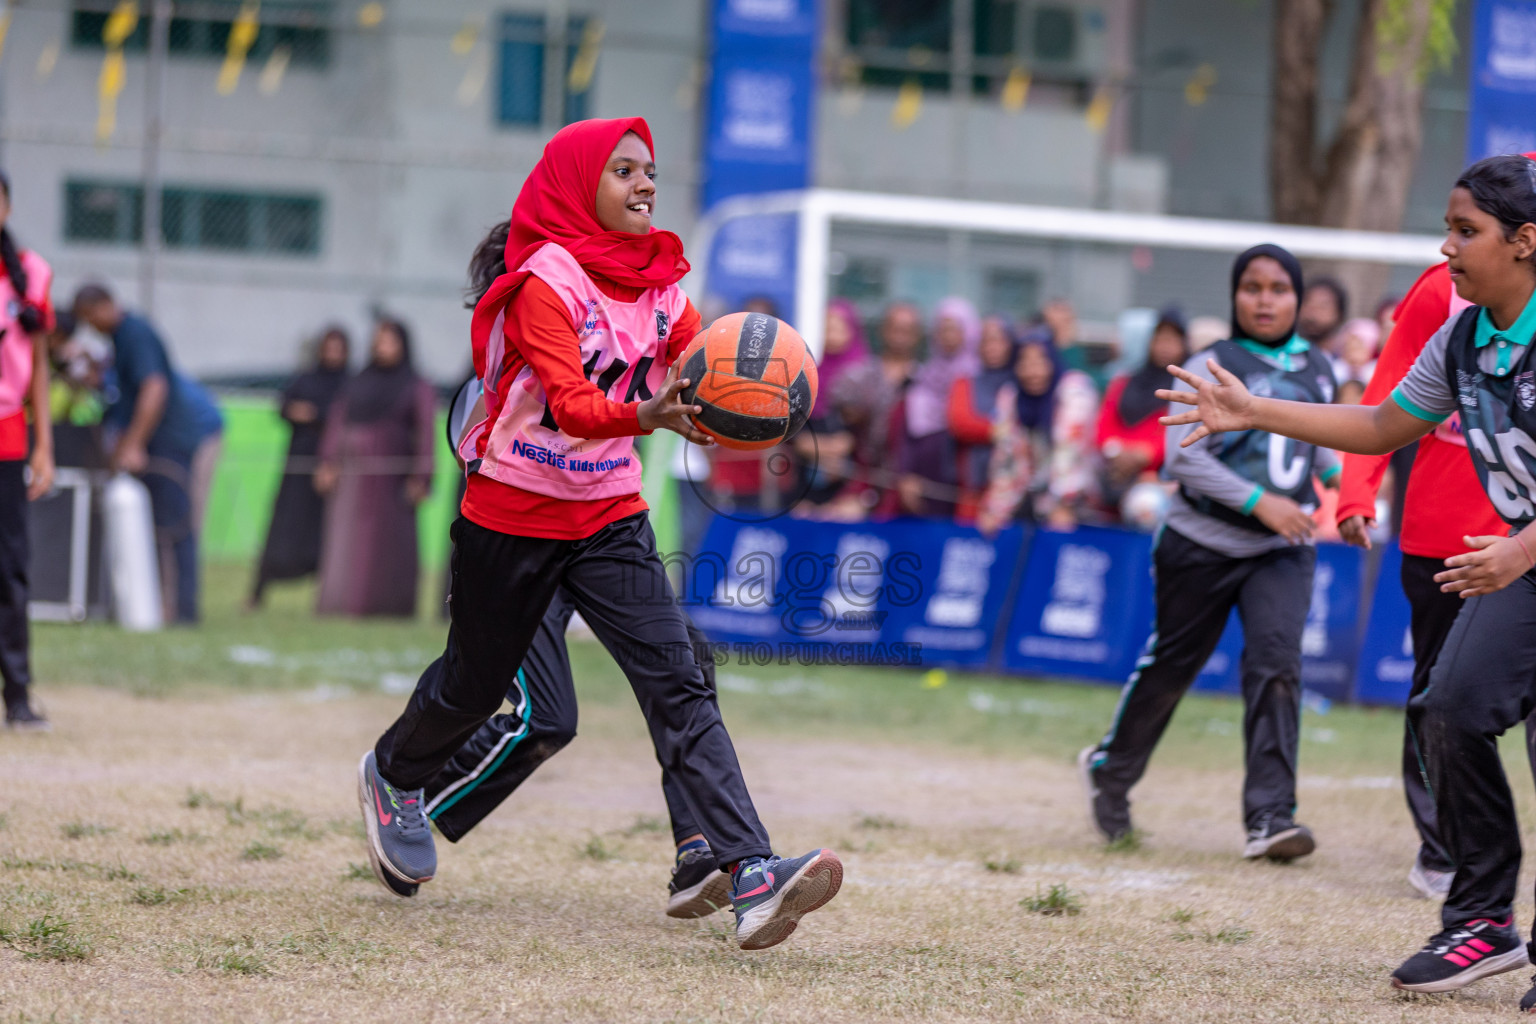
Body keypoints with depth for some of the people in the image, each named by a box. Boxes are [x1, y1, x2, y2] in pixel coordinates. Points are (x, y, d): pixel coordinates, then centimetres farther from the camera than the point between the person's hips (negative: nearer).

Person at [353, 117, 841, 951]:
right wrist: (648, 415, -48)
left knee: (676, 682, -13)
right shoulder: (546, 281, -16)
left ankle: (749, 874, -25)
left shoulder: (660, 286, 3)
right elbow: (570, 403, -29)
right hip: (511, 513, -4)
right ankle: (392, 776, 48)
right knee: (475, 683, 14)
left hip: (610, 516, 4)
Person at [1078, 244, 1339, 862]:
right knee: (1170, 666, 9)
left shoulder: (1316, 370, 7)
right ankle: (1110, 769, 35)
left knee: (1276, 661, -16)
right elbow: (1182, 457, -18)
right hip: (1204, 544, -3)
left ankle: (1270, 816, -19)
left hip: (1282, 552, 3)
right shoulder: (1211, 367, -9)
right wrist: (1258, 501, -25)